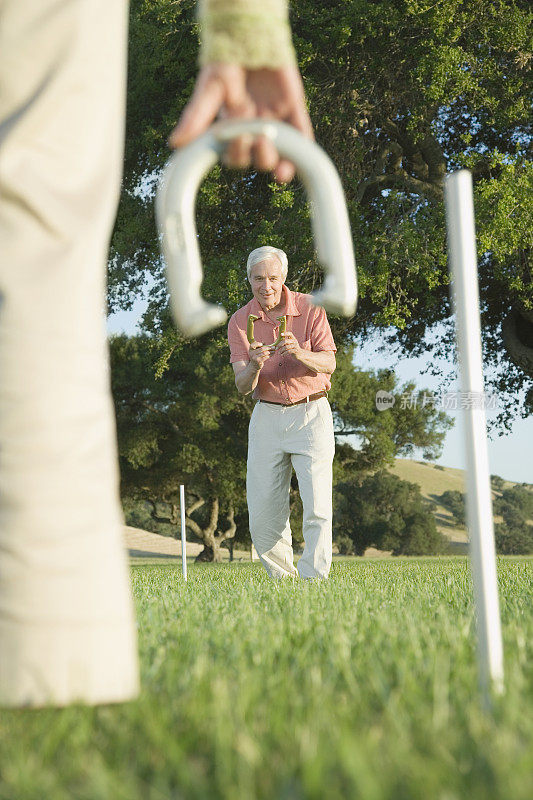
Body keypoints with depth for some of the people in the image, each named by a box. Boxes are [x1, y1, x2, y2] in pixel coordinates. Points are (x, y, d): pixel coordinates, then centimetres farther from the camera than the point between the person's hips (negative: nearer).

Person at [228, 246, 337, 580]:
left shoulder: (310, 309, -5)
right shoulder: (240, 321, -2)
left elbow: (329, 363, -10)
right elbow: (242, 386, -7)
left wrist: (300, 354, -31)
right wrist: (254, 367, -30)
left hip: (311, 414, -2)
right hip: (267, 416, 2)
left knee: (317, 508, -13)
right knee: (263, 516, -1)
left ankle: (313, 581, -10)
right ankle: (284, 582, 15)